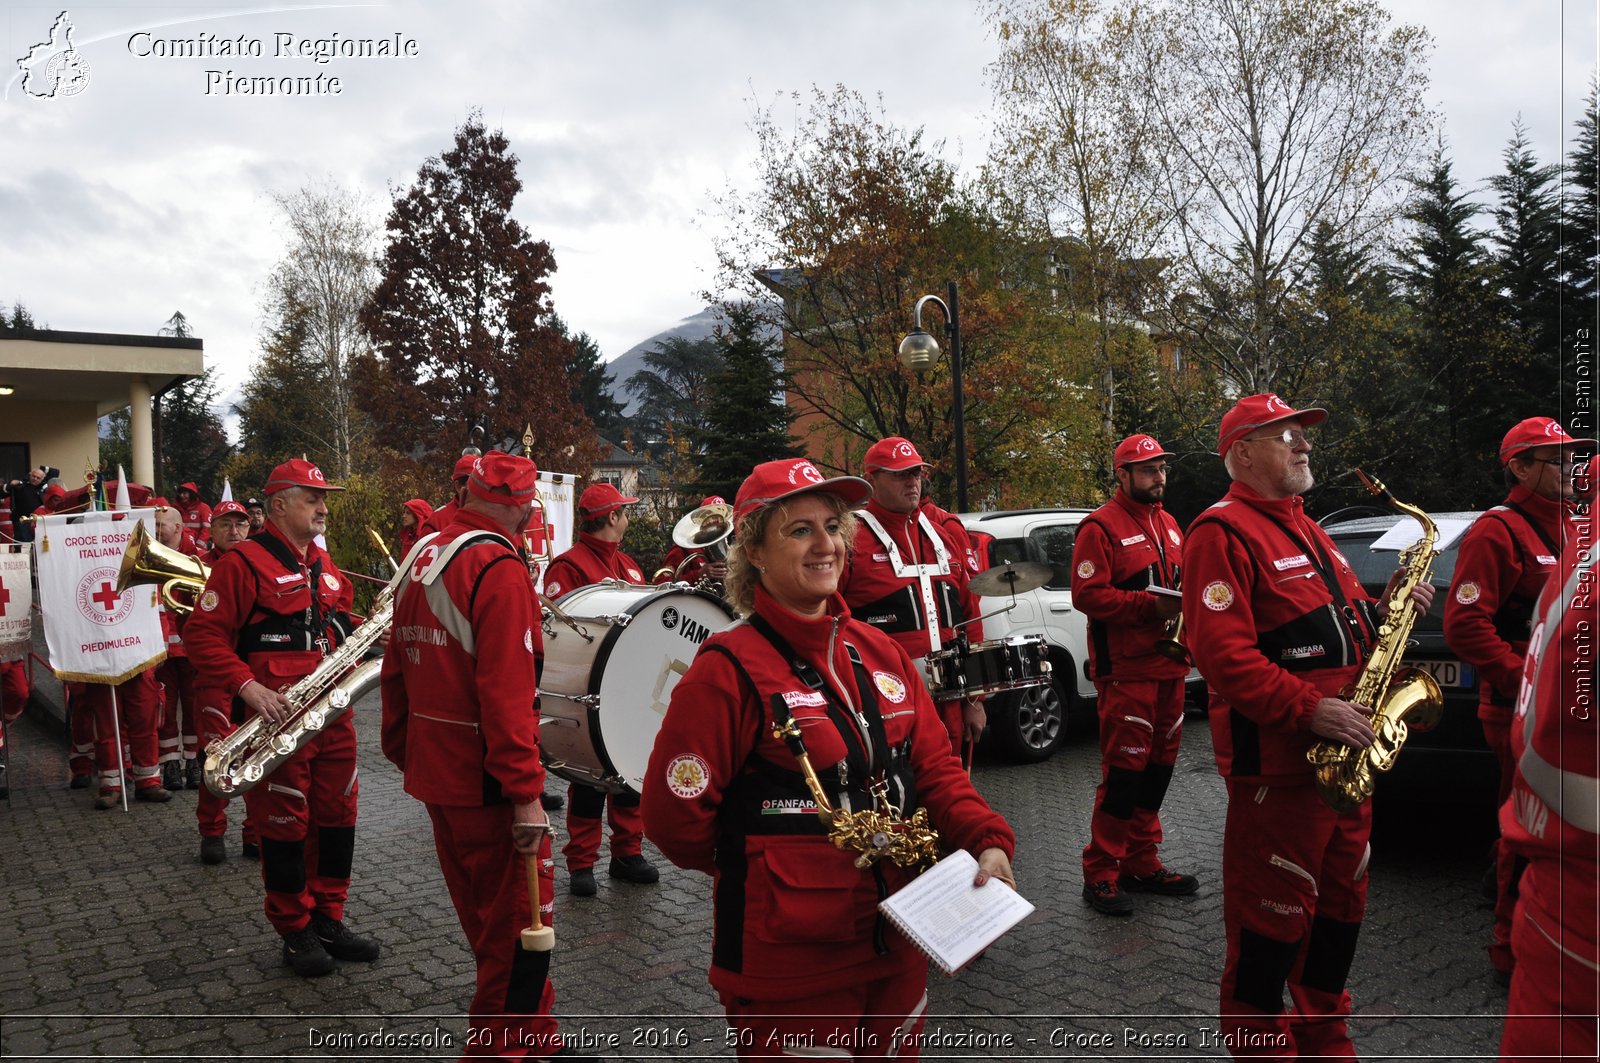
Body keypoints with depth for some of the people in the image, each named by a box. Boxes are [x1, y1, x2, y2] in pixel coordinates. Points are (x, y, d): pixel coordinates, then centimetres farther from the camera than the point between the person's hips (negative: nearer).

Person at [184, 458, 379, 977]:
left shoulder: (324, 564, 16)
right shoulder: (243, 562, -9)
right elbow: (202, 634, -13)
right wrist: (249, 688, -22)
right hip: (277, 717, -7)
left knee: (338, 817, 11)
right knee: (286, 824, 3)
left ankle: (328, 920, 25)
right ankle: (296, 933, 18)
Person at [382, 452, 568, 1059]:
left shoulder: (424, 564, 9)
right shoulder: (499, 567, -18)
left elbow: (398, 673, 16)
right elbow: (507, 691, -24)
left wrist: (404, 753, 24)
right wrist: (526, 791, -22)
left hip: (434, 776, 10)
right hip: (487, 783, -9)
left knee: (488, 922, 20)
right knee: (520, 929, 3)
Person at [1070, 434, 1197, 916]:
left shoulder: (1168, 524, 18)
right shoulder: (1101, 526, -8)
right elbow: (1087, 594, -16)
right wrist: (1151, 605, -22)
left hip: (1169, 666, 8)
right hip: (1126, 671, -8)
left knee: (1158, 766, 13)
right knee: (1124, 770, -6)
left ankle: (1141, 863, 25)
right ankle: (1100, 873, 5)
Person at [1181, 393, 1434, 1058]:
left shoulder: (1304, 529, 18)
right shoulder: (1223, 532, -14)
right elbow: (1222, 652, -24)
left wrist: (1380, 609, 6)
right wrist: (1309, 709, -27)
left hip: (1343, 754, 10)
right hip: (1277, 763, -10)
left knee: (1341, 906, 20)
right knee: (1274, 923, 2)